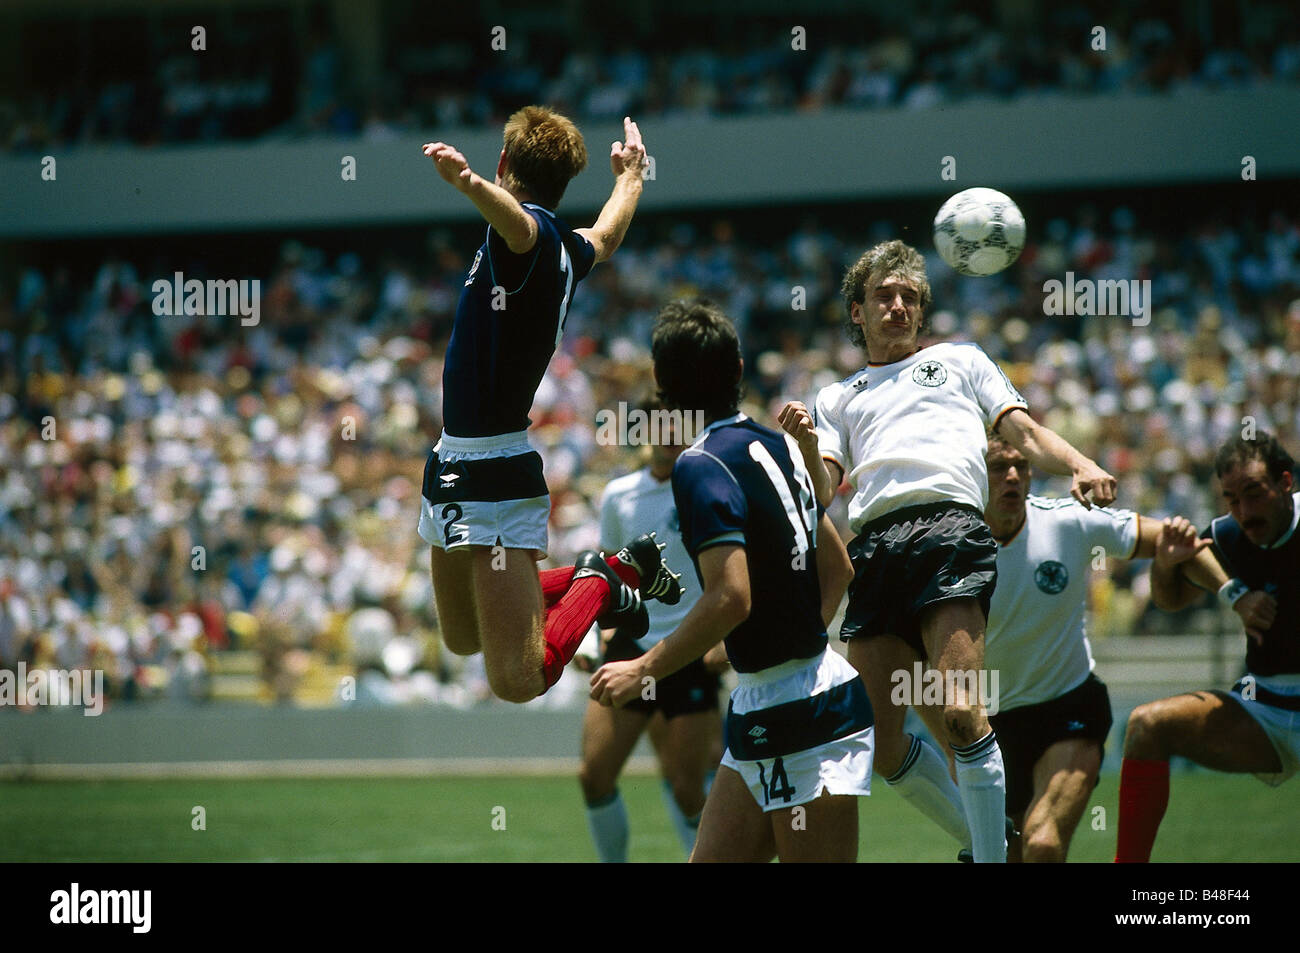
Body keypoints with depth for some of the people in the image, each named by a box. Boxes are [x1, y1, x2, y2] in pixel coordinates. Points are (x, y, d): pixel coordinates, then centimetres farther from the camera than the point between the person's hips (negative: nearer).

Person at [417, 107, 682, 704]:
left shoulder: (533, 230, -18)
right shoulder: (568, 248, 9)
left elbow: (518, 222, -45)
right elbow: (606, 237, 33)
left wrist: (468, 183, -65)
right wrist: (630, 176, 54)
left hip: (494, 477, -10)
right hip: (455, 465, 10)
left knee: (519, 680, -13)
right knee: (463, 638, 27)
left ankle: (599, 585, 6)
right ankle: (625, 568, 32)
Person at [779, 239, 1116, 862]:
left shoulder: (961, 361, 28)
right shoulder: (837, 399, 31)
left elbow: (1024, 433, 16)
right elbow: (822, 498, 19)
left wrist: (1080, 465, -4)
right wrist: (806, 444, -2)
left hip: (950, 524, -3)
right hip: (872, 547, 3)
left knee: (960, 716, -23)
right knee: (880, 745, -6)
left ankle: (994, 858, -15)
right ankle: (980, 839, 13)